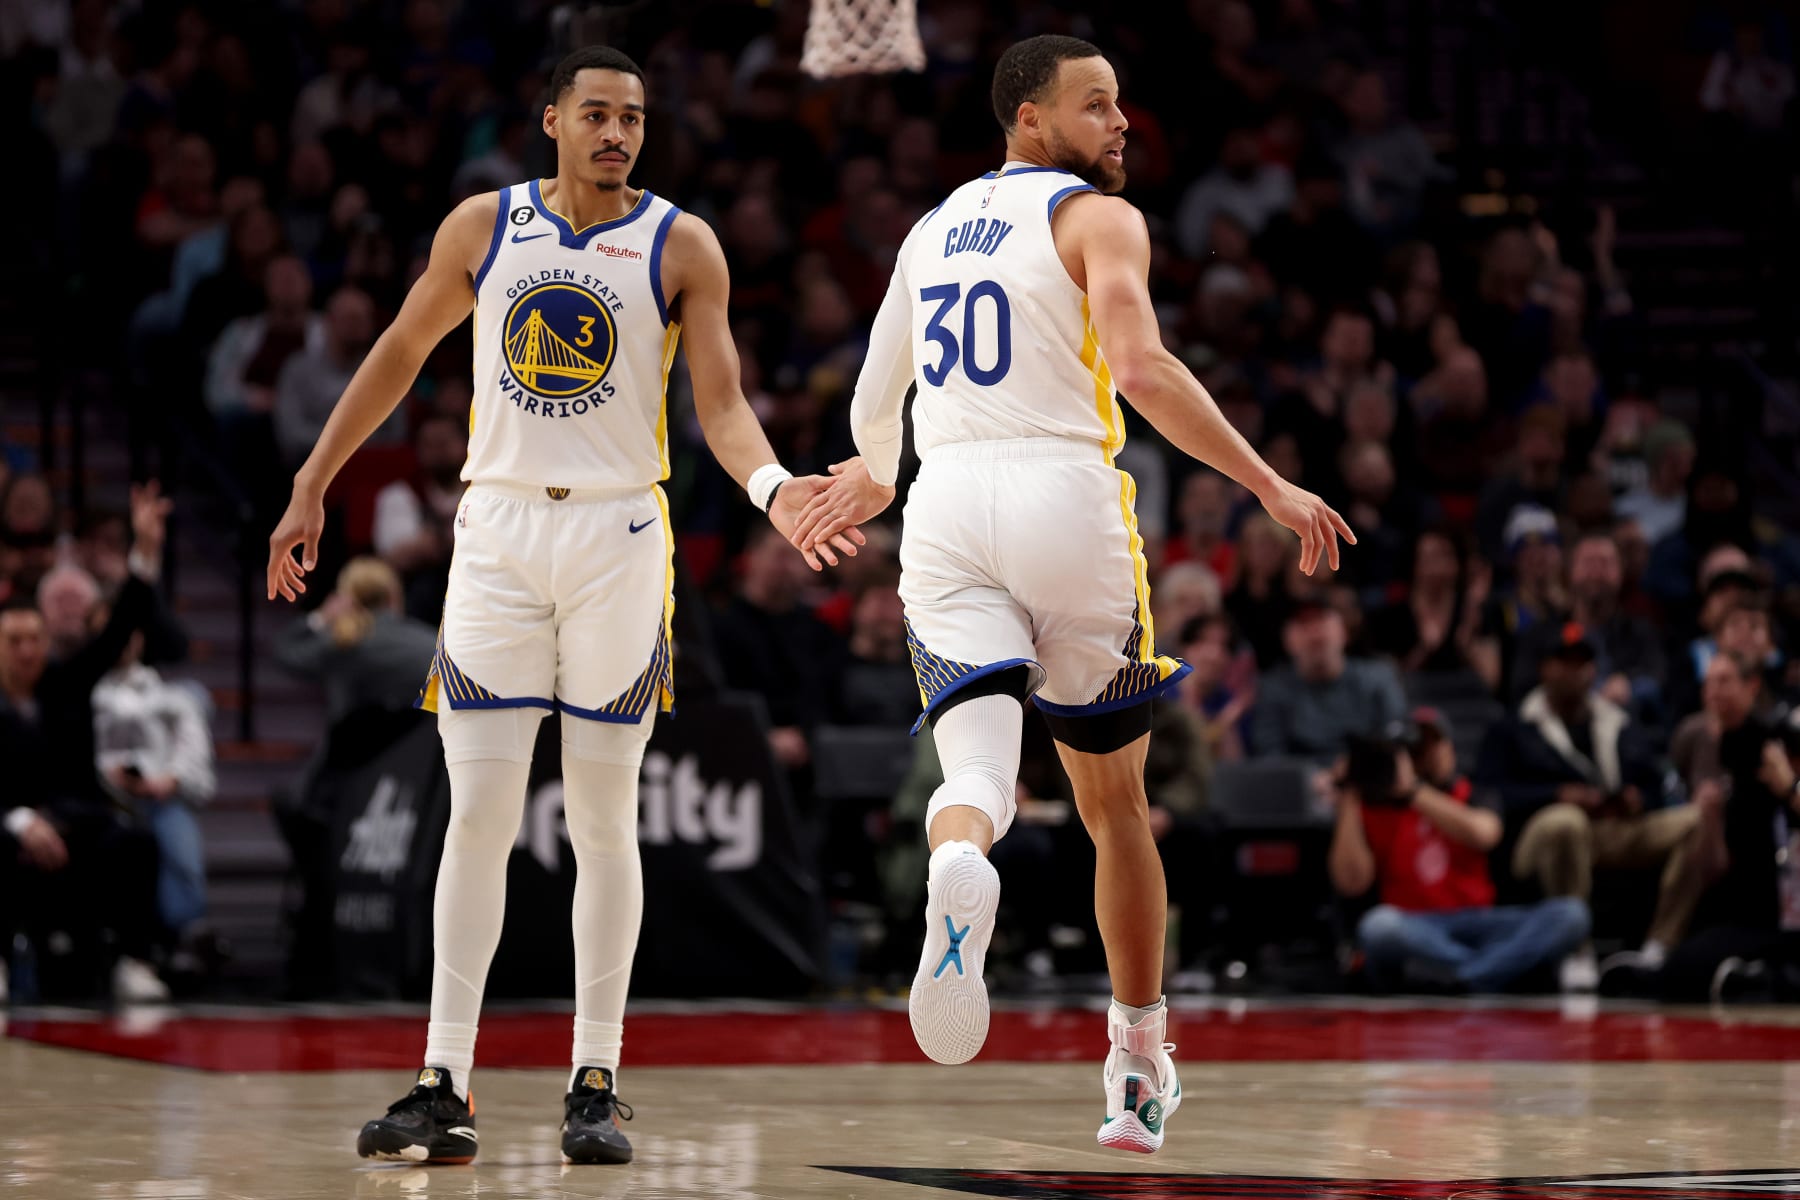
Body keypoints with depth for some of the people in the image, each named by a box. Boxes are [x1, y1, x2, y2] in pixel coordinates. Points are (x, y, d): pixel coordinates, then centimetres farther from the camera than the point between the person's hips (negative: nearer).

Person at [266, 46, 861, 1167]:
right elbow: (401, 352, 16)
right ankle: (445, 1088, -4)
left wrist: (772, 485, -27)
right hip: (498, 529, 1)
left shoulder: (682, 246, -1)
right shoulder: (484, 226, 4)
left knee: (605, 821, 2)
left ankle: (597, 1085, 8)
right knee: (478, 813, -4)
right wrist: (312, 487, 15)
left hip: (618, 537, -1)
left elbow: (722, 403, -6)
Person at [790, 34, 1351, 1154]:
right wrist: (1270, 486, -14)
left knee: (978, 771, -11)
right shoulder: (1097, 218, 1)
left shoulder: (932, 229, 20)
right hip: (1064, 494, -4)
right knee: (1116, 802, 13)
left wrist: (873, 480, 52)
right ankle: (1140, 1065, 21)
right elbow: (1140, 370, -16)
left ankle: (959, 870, -50)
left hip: (946, 512, 4)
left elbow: (876, 400, 30)